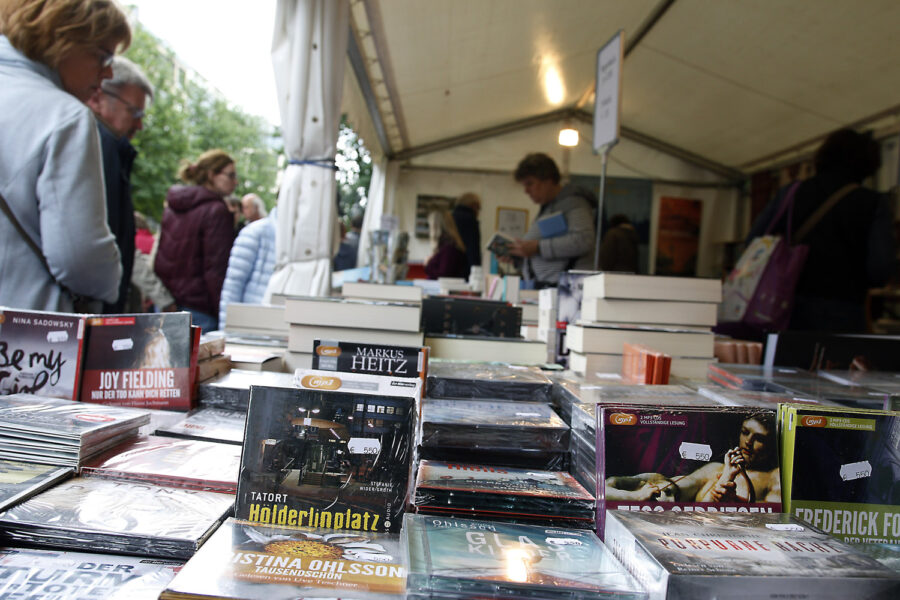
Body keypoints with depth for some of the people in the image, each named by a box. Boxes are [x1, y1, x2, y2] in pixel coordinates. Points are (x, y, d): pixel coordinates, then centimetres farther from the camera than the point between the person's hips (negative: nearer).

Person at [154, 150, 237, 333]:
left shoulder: (172, 207, 13)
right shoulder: (216, 211, -12)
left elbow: (159, 260, 17)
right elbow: (215, 269, -16)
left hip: (167, 304, 8)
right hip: (198, 309, -8)